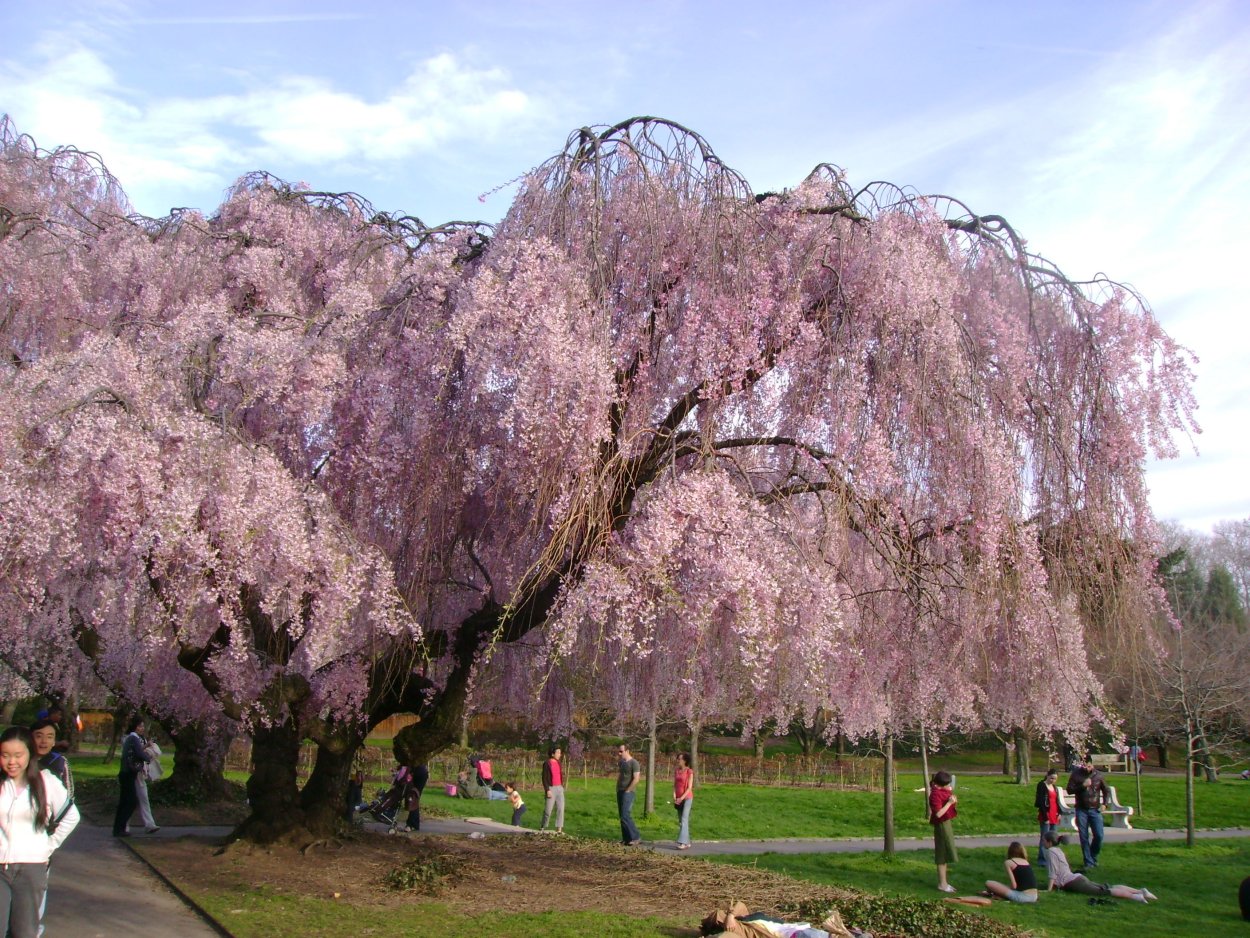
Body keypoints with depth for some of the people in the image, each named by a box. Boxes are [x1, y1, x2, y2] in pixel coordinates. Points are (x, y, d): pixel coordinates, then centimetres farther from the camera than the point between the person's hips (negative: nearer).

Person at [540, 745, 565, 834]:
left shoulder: (558, 763, 11)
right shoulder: (547, 764, -8)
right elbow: (544, 778, -11)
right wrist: (547, 790, -18)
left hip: (559, 788, 6)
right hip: (551, 789, -6)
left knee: (560, 809, -3)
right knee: (548, 809, -1)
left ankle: (559, 829, -3)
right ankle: (543, 826, 17)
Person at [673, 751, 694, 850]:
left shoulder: (689, 772, -7)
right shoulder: (676, 771, 9)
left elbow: (689, 787, -10)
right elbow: (674, 785, 7)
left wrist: (681, 798, -17)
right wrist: (674, 796, -8)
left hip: (687, 798, -6)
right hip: (678, 799, 6)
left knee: (684, 820, -15)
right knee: (681, 821, 8)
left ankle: (683, 842, -21)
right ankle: (687, 842, 14)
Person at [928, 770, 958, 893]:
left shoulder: (942, 791, 7)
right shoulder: (935, 794, -21)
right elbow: (938, 813, -25)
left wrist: (953, 801, 5)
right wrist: (949, 802, -25)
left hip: (946, 824, 10)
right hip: (941, 826, -10)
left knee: (945, 855, 15)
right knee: (942, 856, -3)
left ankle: (943, 882, 23)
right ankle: (942, 884, 4)